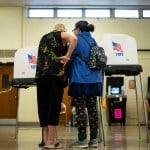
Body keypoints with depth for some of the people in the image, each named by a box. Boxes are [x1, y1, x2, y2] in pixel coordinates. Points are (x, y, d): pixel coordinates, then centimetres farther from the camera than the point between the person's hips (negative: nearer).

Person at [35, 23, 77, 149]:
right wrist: (67, 56, -10)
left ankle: (46, 140, 9)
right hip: (55, 74, -6)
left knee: (43, 106, 6)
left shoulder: (44, 37, 27)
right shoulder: (61, 34, 9)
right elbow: (73, 38, -13)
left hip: (40, 74, 6)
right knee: (54, 106, -6)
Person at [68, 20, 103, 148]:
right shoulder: (93, 41, 15)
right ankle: (93, 139, 10)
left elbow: (69, 58, -2)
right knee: (92, 108, 7)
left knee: (80, 109, -3)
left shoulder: (77, 40, -4)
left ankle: (82, 140, -2)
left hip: (80, 79, -7)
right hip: (94, 79, 7)